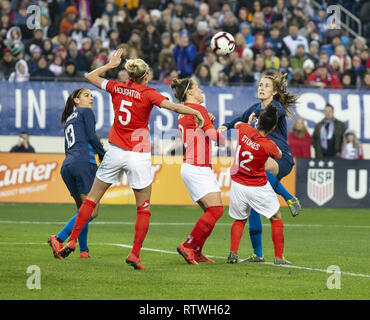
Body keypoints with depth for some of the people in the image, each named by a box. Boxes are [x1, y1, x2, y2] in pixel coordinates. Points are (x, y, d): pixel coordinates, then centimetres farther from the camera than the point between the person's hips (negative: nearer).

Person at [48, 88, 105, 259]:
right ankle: (59, 239, -23)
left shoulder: (68, 119, 28)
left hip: (66, 166, 8)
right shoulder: (85, 112, 7)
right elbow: (92, 137, -4)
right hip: (84, 163, -8)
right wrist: (104, 156, 4)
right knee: (92, 211, -11)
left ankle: (83, 250, 7)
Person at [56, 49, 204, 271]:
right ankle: (135, 254, -2)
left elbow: (90, 76, 18)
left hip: (115, 152, 3)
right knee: (144, 208, 7)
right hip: (138, 156, -3)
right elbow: (173, 106, -20)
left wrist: (111, 64, 27)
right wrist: (196, 112, -10)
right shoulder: (147, 93, -8)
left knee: (92, 198, 15)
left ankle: (72, 241, 10)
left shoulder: (117, 87, 3)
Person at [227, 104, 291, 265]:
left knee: (239, 220, 23)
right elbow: (278, 155, 2)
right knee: (276, 218, 13)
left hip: (238, 184, 4)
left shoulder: (244, 129, -14)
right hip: (259, 188, -4)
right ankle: (279, 257, 8)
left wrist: (250, 122, 28)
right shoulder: (269, 145, -23)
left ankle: (233, 253, 8)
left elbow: (237, 124, 12)